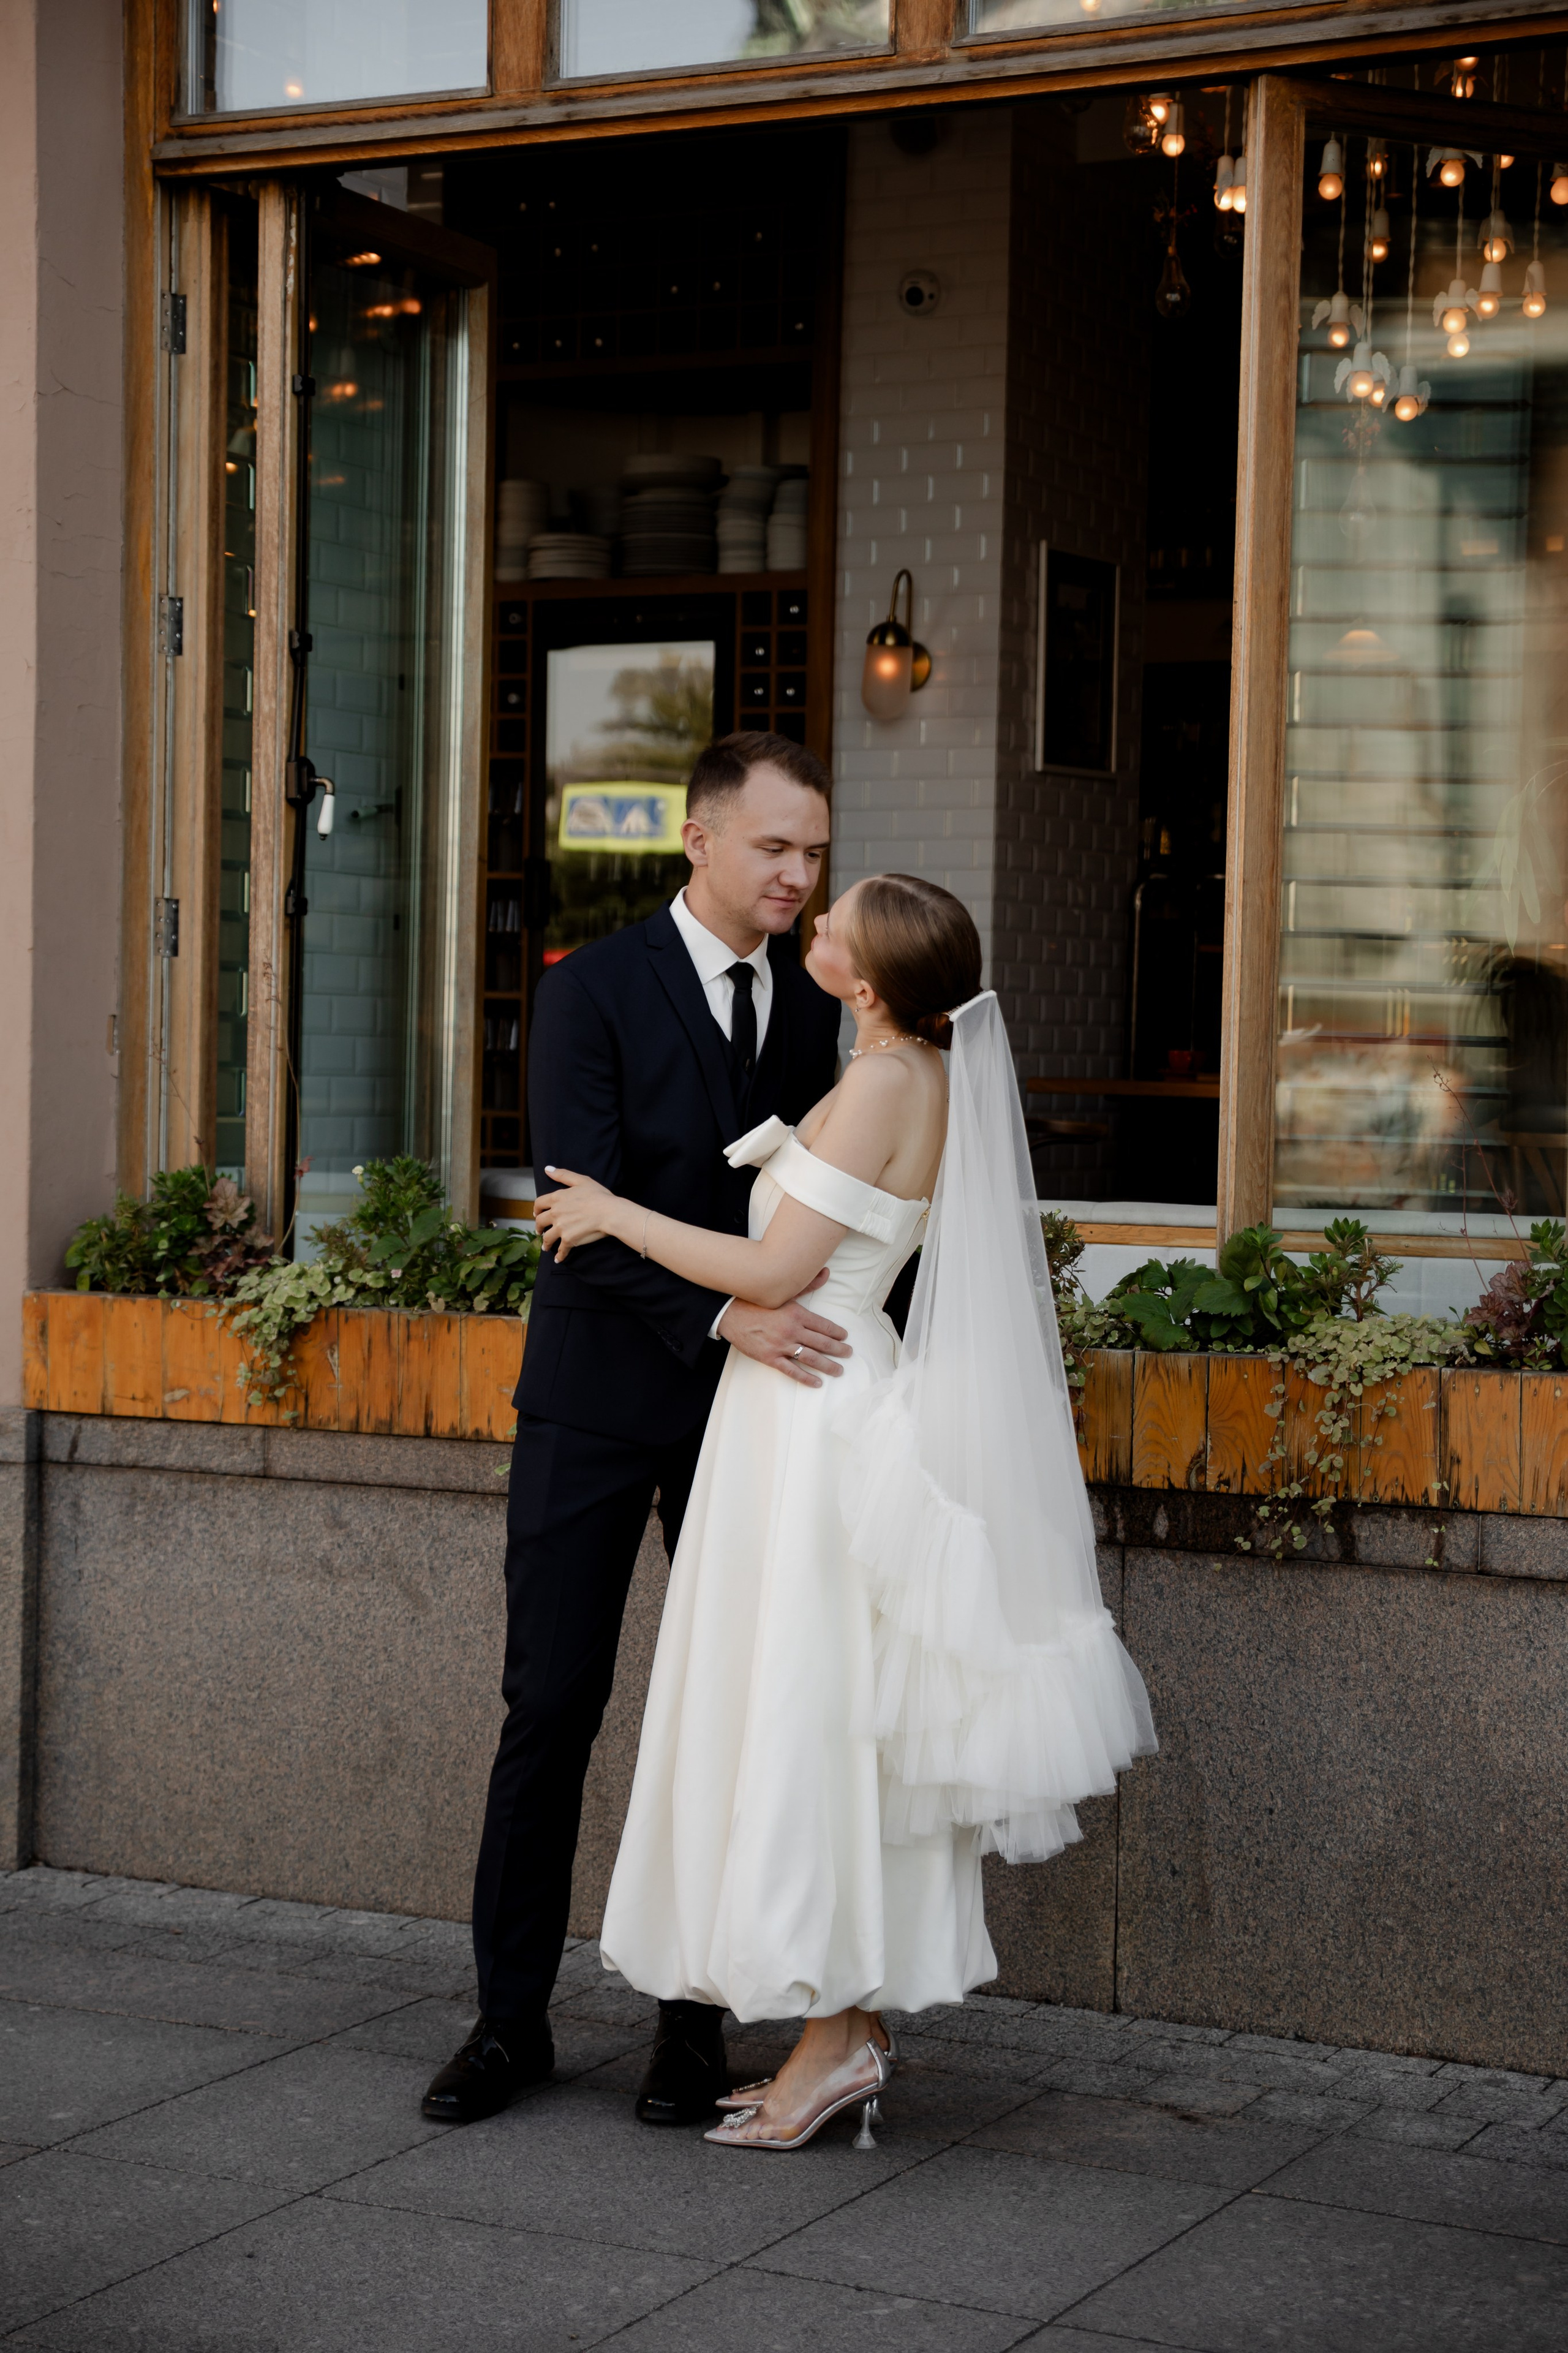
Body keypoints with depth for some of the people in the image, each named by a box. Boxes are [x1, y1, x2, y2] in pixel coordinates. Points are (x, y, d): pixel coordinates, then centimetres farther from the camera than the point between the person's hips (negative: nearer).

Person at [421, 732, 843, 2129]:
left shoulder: (812, 1007, 7)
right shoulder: (592, 991, -7)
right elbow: (589, 1209, -16)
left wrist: (831, 1355, 2)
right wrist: (724, 1316, -27)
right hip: (601, 1401, -3)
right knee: (552, 1706, 0)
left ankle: (697, 2022, 17)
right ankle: (512, 2018, 12)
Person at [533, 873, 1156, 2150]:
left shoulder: (886, 1086, -18)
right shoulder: (921, 1075, 10)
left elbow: (773, 1269, -18)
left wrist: (616, 1215, -7)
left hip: (816, 1410, -9)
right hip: (826, 1396, 10)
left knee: (806, 1709, -4)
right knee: (832, 1718, 12)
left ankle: (838, 2035, 2)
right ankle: (856, 2019, 17)